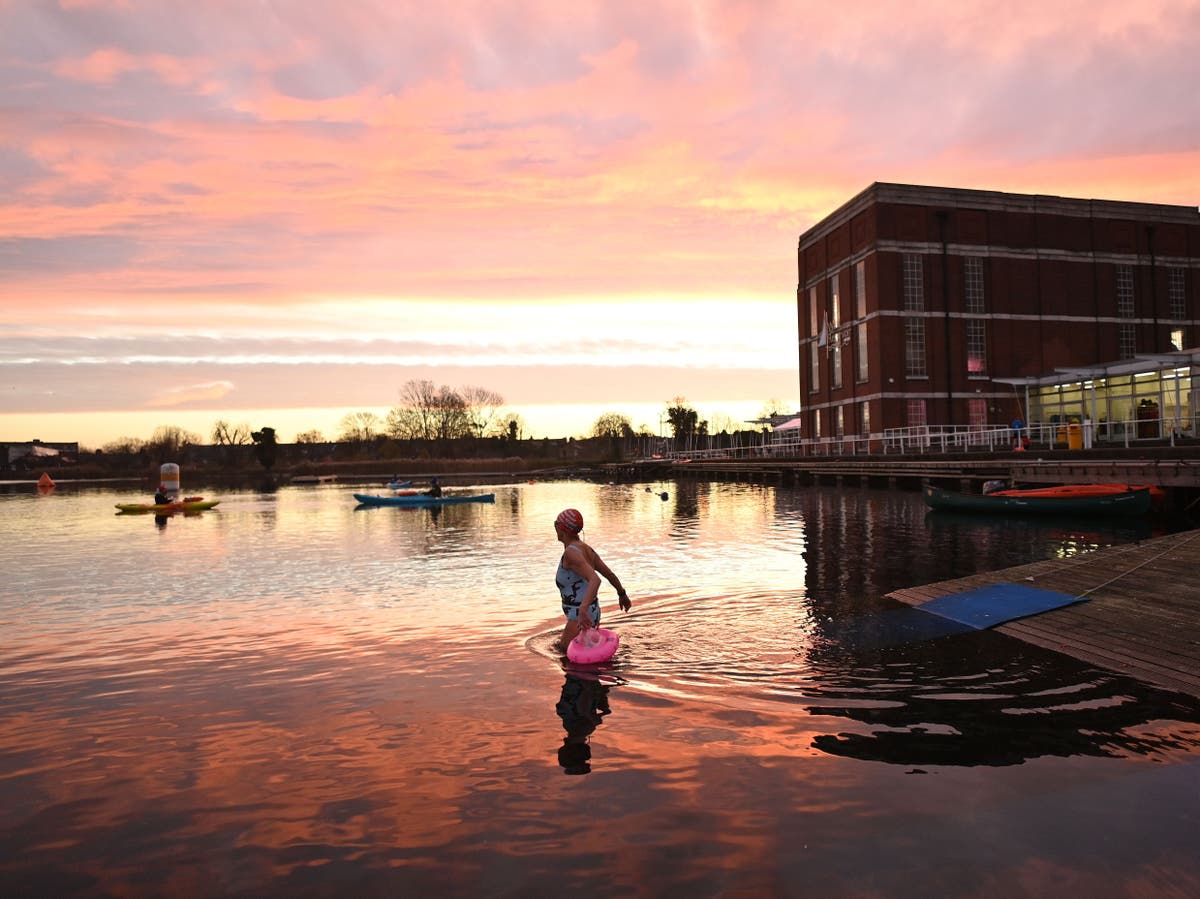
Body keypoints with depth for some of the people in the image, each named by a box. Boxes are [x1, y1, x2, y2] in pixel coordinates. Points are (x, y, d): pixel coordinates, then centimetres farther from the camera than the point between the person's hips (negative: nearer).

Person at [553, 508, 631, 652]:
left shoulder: (571, 552, -21)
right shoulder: (586, 549, 5)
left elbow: (595, 579, -34)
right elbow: (609, 574, 13)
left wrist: (583, 610, -45)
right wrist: (622, 594, 30)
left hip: (580, 617, -10)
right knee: (561, 646, 23)